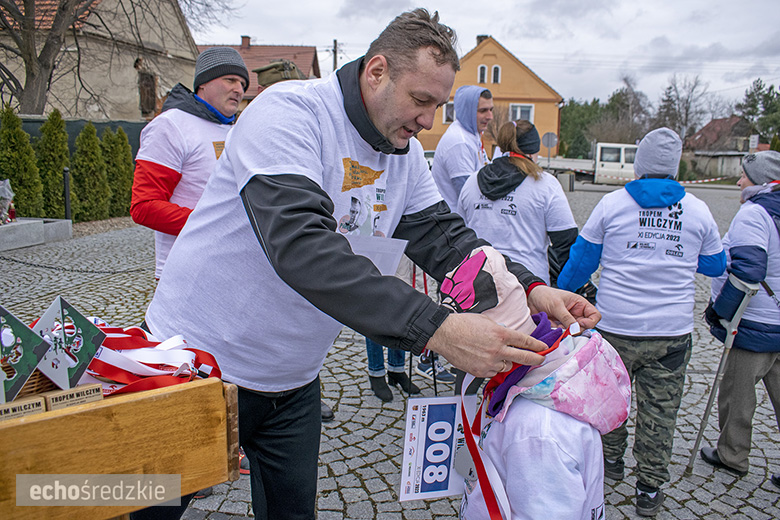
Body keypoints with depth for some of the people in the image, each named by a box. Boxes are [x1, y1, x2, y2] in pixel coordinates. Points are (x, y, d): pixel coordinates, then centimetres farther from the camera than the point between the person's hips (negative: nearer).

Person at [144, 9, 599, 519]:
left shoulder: (406, 155, 1)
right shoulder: (288, 111, -23)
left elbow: (444, 237, -1)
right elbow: (300, 245, -37)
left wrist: (531, 288, -18)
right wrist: (435, 328, -42)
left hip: (293, 381, 6)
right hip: (199, 360, -5)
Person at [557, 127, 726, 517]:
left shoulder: (611, 204, -5)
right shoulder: (698, 211, 1)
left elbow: (581, 260, 0)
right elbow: (714, 266, 15)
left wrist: (561, 293, 17)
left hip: (615, 326, -1)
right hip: (672, 331, 1)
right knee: (659, 410, 10)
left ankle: (611, 459, 35)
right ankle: (650, 488, 18)